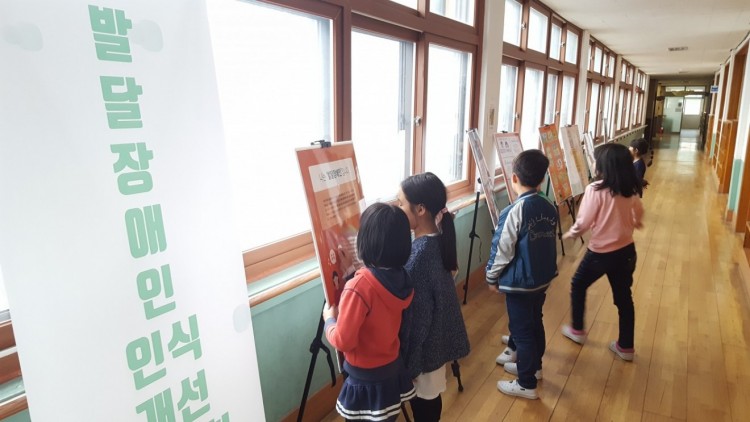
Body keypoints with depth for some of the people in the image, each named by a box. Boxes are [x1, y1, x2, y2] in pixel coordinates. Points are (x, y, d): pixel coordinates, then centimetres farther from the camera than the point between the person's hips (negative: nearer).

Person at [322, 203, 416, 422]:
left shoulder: (359, 287, -31)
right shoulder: (401, 278, -8)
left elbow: (343, 341, -22)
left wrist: (329, 319, -4)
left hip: (367, 377, -6)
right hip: (392, 368, 6)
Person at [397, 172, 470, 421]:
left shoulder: (419, 252, -30)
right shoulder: (438, 239, -3)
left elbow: (414, 312, -24)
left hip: (423, 342, -8)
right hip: (437, 336, 8)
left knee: (422, 400, 12)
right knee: (429, 395, 25)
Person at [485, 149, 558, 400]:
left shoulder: (514, 212, -23)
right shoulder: (549, 209, 0)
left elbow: (501, 250, -17)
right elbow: (551, 244, 11)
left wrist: (492, 277, -3)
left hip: (519, 282, -8)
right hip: (542, 279, 8)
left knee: (522, 330, 5)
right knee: (535, 323, 23)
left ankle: (527, 384, 17)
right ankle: (533, 366, 42)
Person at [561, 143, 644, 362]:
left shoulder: (595, 189, -20)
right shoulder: (632, 190, -1)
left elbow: (584, 222, -17)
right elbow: (638, 217, 15)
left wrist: (570, 234, 3)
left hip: (600, 252, -5)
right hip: (626, 250, 6)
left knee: (578, 285, 19)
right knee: (624, 296, 15)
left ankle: (577, 330, 31)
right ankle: (626, 346, 25)